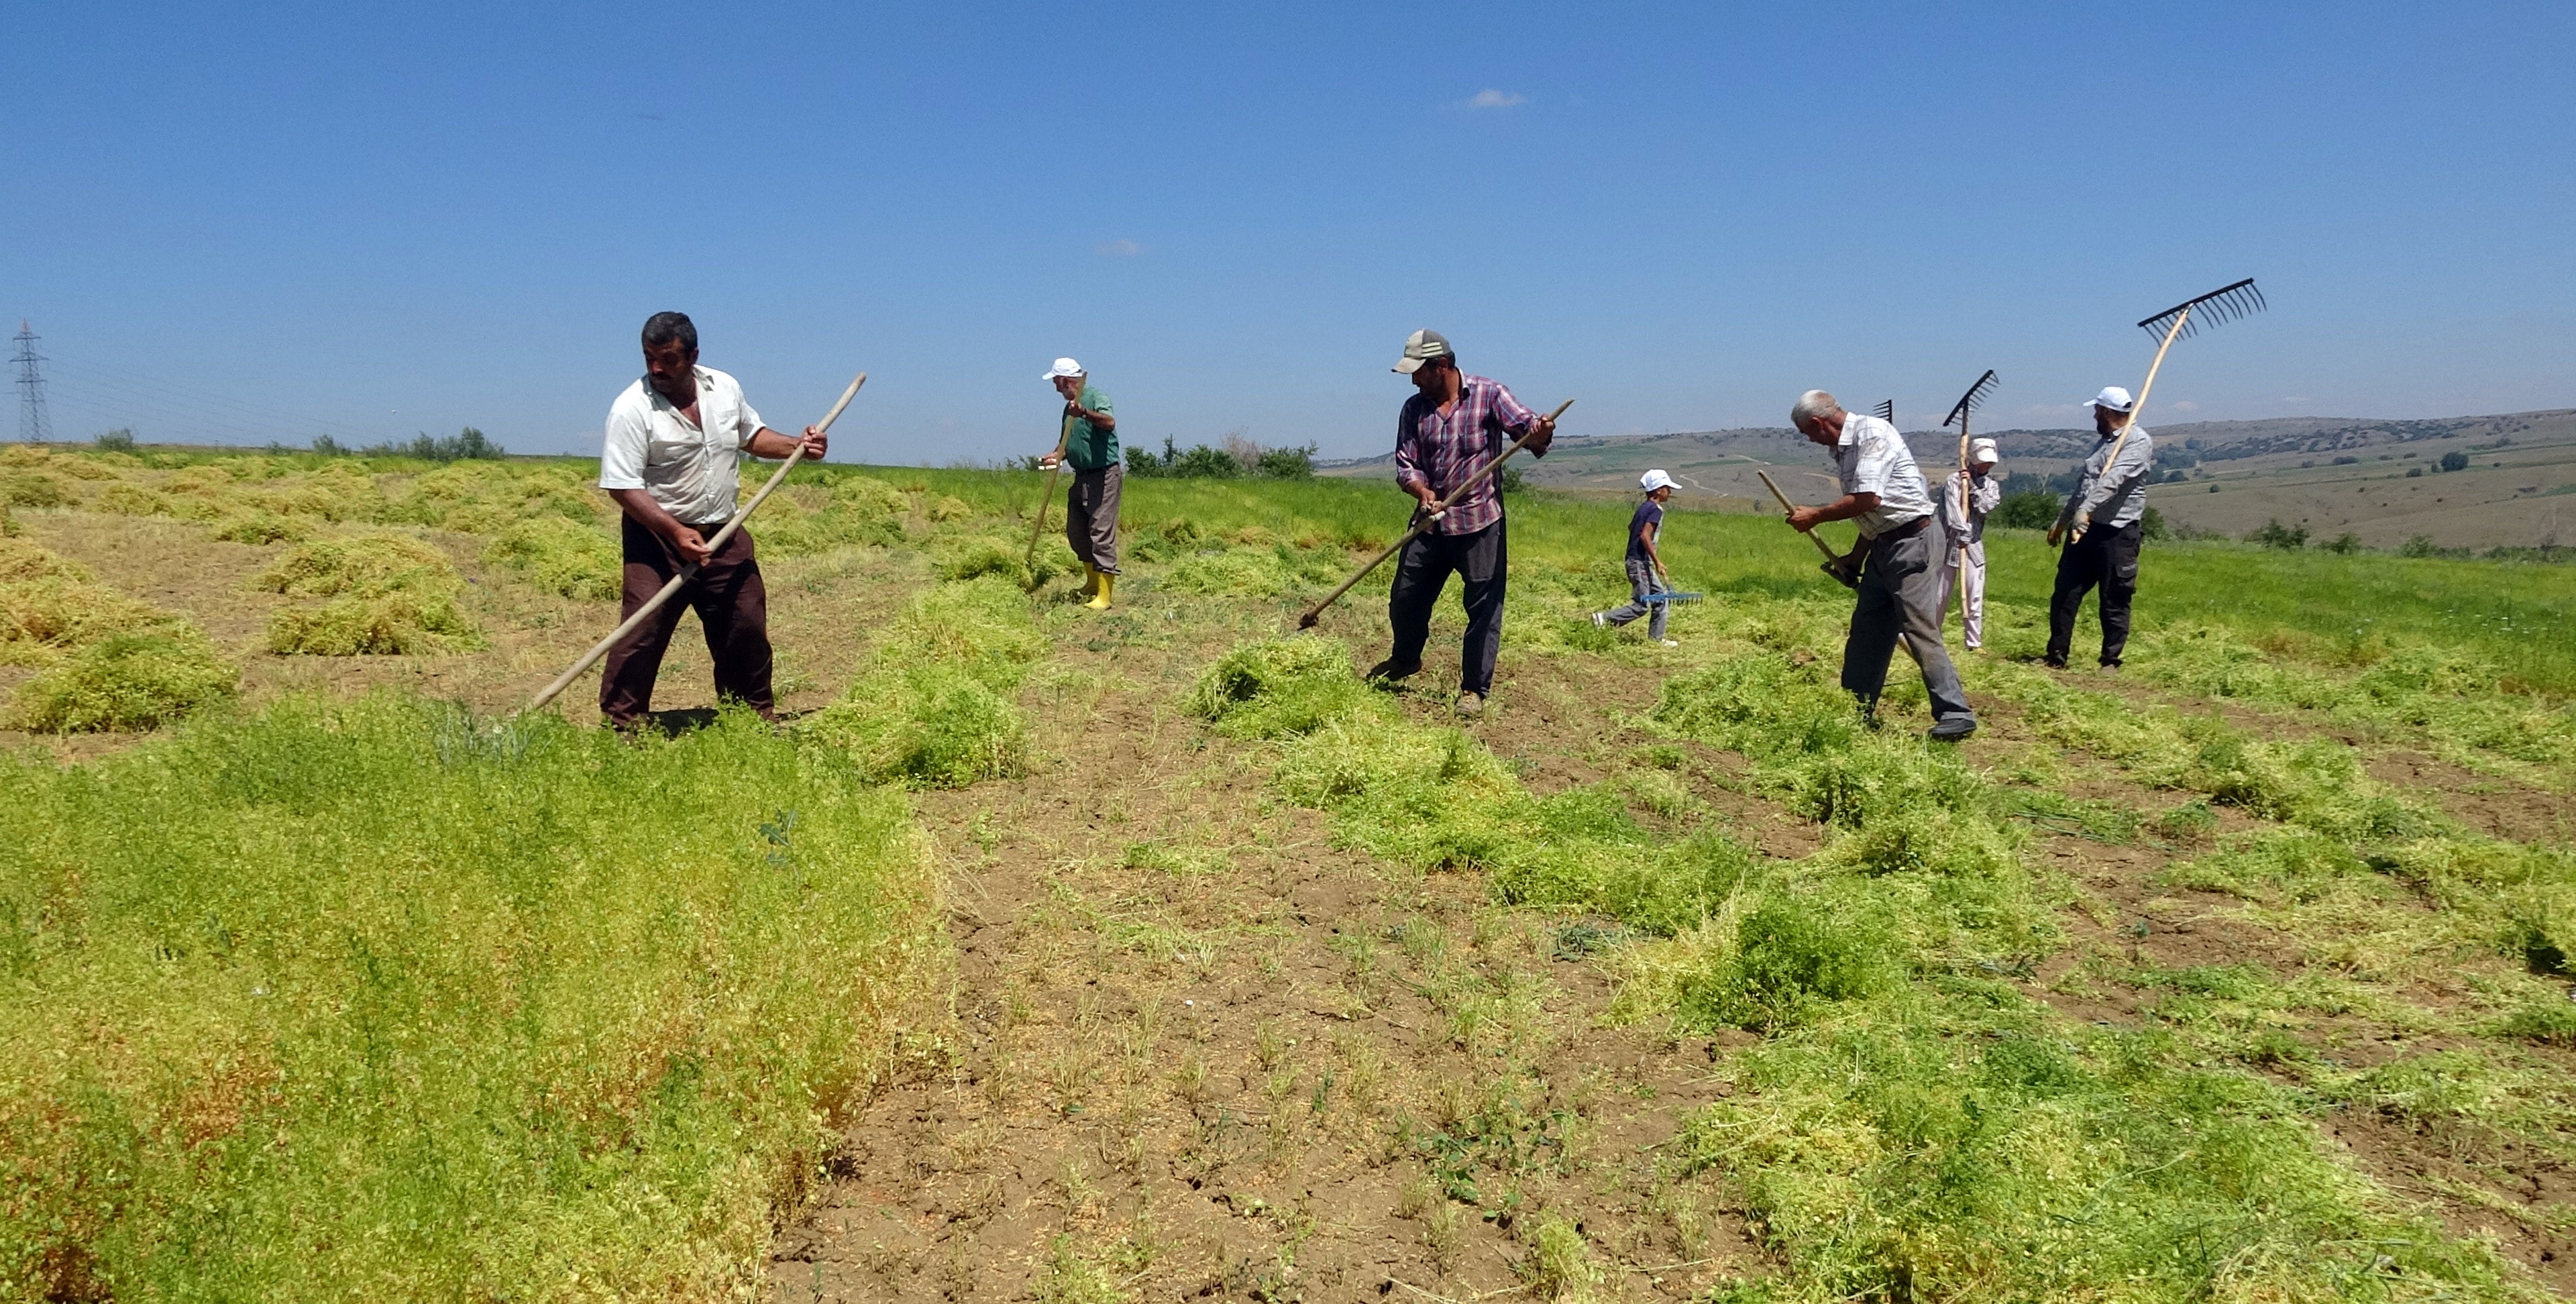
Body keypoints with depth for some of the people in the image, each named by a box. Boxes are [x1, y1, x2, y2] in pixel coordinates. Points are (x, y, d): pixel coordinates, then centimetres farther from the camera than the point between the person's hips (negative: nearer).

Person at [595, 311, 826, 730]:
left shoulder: (725, 388, 1)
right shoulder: (632, 409, -16)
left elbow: (752, 435, 20)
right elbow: (622, 486, -18)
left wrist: (796, 446, 1)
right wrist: (676, 532, -26)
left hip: (724, 535, 5)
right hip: (656, 538, -5)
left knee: (747, 626, 11)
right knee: (643, 633, -10)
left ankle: (757, 715, 28)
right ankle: (620, 726, 0)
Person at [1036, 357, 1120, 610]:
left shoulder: (1096, 397, -10)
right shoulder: (1069, 408, 16)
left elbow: (1109, 422, -32)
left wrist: (1085, 413, -48)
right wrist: (1056, 457, 5)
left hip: (1104, 475, -9)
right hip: (1081, 476, 9)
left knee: (1101, 532, -11)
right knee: (1076, 532, 14)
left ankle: (1104, 595, -10)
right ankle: (1093, 582, 31)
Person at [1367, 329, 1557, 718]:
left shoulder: (1489, 395, -6)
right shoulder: (1414, 409, 4)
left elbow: (1528, 430, -15)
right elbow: (1405, 465, 1)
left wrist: (1540, 434, -40)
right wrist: (1423, 492, -20)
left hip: (1479, 522, -4)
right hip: (1431, 522, 4)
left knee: (1483, 608, -1)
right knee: (1406, 598, 12)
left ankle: (1474, 690, 10)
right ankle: (1405, 658, 39)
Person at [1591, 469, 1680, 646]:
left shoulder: (1643, 507, 13)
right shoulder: (1656, 510, -14)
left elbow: (1631, 527, 23)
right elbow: (1645, 536, -23)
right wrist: (1657, 561, -21)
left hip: (1640, 562, 10)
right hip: (1640, 563, -10)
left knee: (1662, 599, 12)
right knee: (1641, 606, -9)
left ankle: (1656, 638, 15)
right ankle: (1604, 619, -7)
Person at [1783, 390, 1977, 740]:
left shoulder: (1871, 433, -14)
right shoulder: (1843, 448, 14)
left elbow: (1868, 499, -23)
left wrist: (1815, 517, -13)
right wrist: (1856, 557, 17)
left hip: (1911, 540, -10)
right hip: (1883, 545, 10)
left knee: (1920, 631, -12)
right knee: (1866, 631, 12)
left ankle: (1956, 714, -8)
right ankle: (1857, 712, 20)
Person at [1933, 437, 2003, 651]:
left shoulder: (1993, 485, 11)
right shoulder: (1955, 479, -5)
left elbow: (1986, 506, -7)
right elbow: (1952, 509, -18)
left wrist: (1972, 486, -10)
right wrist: (1962, 532, -27)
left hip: (1974, 545, 4)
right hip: (1949, 542, -3)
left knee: (1975, 598, 1)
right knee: (1940, 595, 2)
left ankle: (1975, 643, 7)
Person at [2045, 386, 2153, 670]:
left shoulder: (2138, 442, -9)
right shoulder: (2106, 442, 21)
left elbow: (2112, 481, -24)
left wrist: (2086, 510, -35)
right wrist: (2062, 521, 28)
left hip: (2118, 532, -8)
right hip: (2084, 529, 8)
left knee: (2115, 602, 0)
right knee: (2065, 594, 5)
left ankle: (2110, 662, 10)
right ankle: (2056, 657, 11)